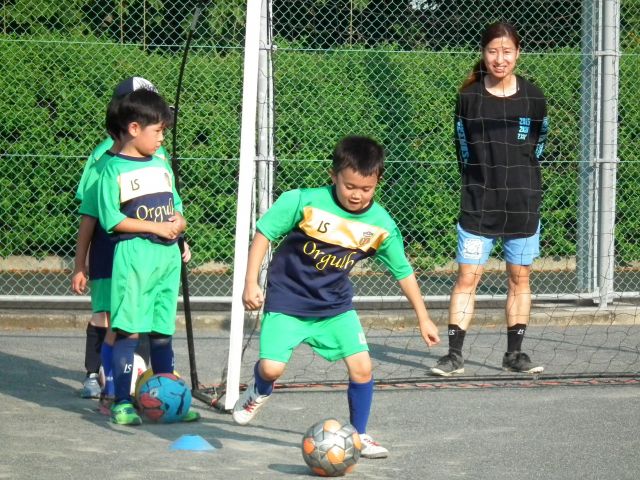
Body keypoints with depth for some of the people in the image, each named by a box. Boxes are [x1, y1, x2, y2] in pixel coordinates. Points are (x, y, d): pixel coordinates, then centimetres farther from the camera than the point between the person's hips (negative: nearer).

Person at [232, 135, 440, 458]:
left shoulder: (382, 225, -9)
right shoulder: (304, 202, -19)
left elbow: (403, 271, 4)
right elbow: (264, 233, -9)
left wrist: (423, 318, 8)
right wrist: (251, 283, -13)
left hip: (335, 306, 3)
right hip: (287, 300, -3)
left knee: (362, 368, -9)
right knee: (272, 367, -13)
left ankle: (359, 436, 14)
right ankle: (259, 393, 25)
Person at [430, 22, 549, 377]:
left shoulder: (533, 97, 0)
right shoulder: (468, 98, -2)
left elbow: (537, 146, 11)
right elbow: (463, 149, 5)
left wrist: (519, 182, 10)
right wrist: (481, 182, 3)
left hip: (523, 203, 1)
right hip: (478, 204, -1)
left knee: (519, 278, 7)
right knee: (467, 277, -4)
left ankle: (514, 354, 17)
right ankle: (455, 355, -2)